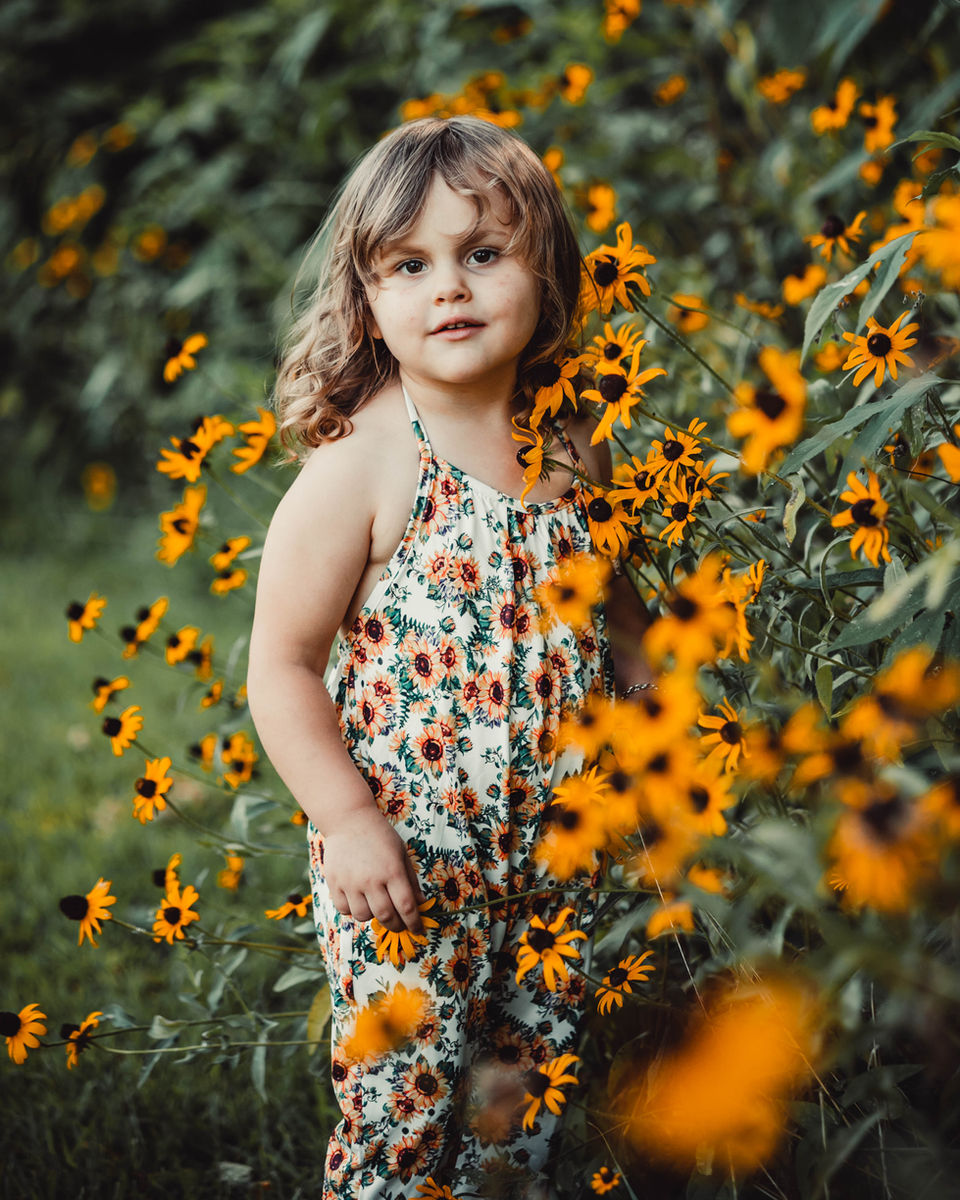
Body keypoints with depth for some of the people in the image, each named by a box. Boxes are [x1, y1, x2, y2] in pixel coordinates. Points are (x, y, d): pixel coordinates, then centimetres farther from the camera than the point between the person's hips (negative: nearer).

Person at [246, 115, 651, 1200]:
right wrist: (347, 820, -18)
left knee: (528, 1085, 18)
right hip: (406, 858, -5)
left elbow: (614, 609, 18)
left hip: (562, 851, 5)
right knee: (401, 1108, 3)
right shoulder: (360, 467, -15)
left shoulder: (574, 450, 2)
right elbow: (282, 666, -13)